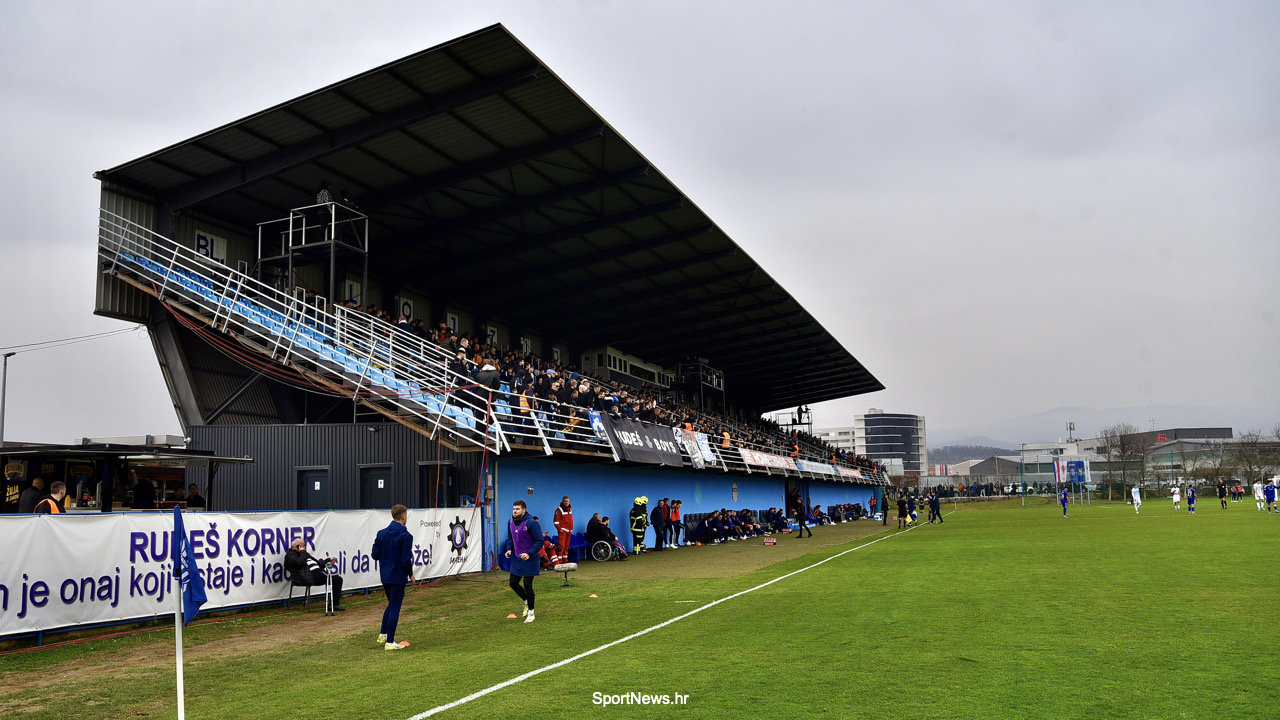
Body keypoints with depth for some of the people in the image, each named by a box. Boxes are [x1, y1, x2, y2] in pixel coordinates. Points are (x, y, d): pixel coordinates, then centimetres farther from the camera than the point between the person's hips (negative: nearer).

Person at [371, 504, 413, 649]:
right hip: (398, 577, -6)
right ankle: (390, 642, 8)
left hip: (385, 576, 6)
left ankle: (383, 634, 26)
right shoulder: (406, 536, -17)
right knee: (395, 608, 2)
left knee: (391, 604, 24)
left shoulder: (381, 533, 2)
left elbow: (375, 555, 4)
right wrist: (410, 573, -3)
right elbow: (406, 560, -19)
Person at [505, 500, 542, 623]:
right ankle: (527, 602, 37)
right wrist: (510, 549, 1)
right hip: (516, 558, 7)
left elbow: (539, 541, -17)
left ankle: (531, 613, 13)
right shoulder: (510, 522, 2)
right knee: (513, 583, 11)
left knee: (527, 585, -3)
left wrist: (529, 553, -27)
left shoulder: (531, 523, -19)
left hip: (529, 559, -7)